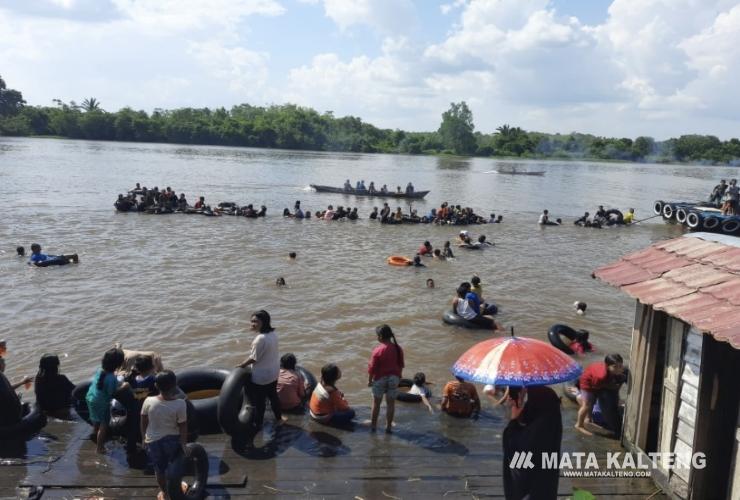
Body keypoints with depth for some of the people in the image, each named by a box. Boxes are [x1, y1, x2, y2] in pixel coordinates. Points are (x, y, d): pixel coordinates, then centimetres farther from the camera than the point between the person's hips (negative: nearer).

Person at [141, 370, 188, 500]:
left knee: (159, 468, 22)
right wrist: (184, 443, -3)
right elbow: (183, 427, -17)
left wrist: (144, 437, 11)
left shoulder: (148, 401, -20)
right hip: (173, 439, -1)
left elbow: (143, 422, -6)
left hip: (153, 440, 1)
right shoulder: (180, 404, -26)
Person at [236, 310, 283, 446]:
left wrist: (241, 366, -4)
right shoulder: (273, 333, -5)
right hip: (273, 372, 8)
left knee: (259, 401, 8)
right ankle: (278, 418, 44)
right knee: (273, 395, 27)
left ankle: (257, 425, 20)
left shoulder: (260, 339, -31)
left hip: (261, 376, -8)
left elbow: (254, 358, -21)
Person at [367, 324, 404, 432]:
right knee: (391, 403, 13)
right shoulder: (398, 349, -5)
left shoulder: (378, 350, -19)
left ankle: (373, 424, 23)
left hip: (380, 379, -3)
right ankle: (388, 426, 19)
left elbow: (372, 367, -14)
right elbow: (401, 365, 5)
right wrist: (398, 376, 19)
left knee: (376, 403, 13)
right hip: (394, 378, 3)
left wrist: (369, 380, -1)